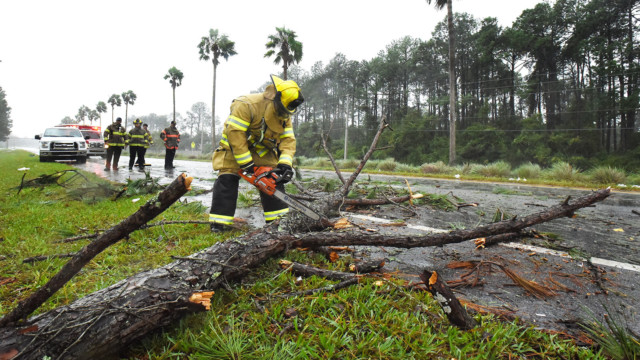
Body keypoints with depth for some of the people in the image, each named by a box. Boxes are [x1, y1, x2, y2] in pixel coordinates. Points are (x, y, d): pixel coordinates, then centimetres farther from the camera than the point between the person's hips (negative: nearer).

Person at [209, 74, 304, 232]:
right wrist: (246, 164, -30)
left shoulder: (284, 115, -6)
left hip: (262, 149, 6)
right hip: (235, 147, -5)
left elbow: (288, 140, -8)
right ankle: (219, 223, -10)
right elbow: (235, 133, -32)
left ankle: (277, 218, 7)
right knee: (227, 179, -16)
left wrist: (285, 163, -25)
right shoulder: (247, 105, -29)